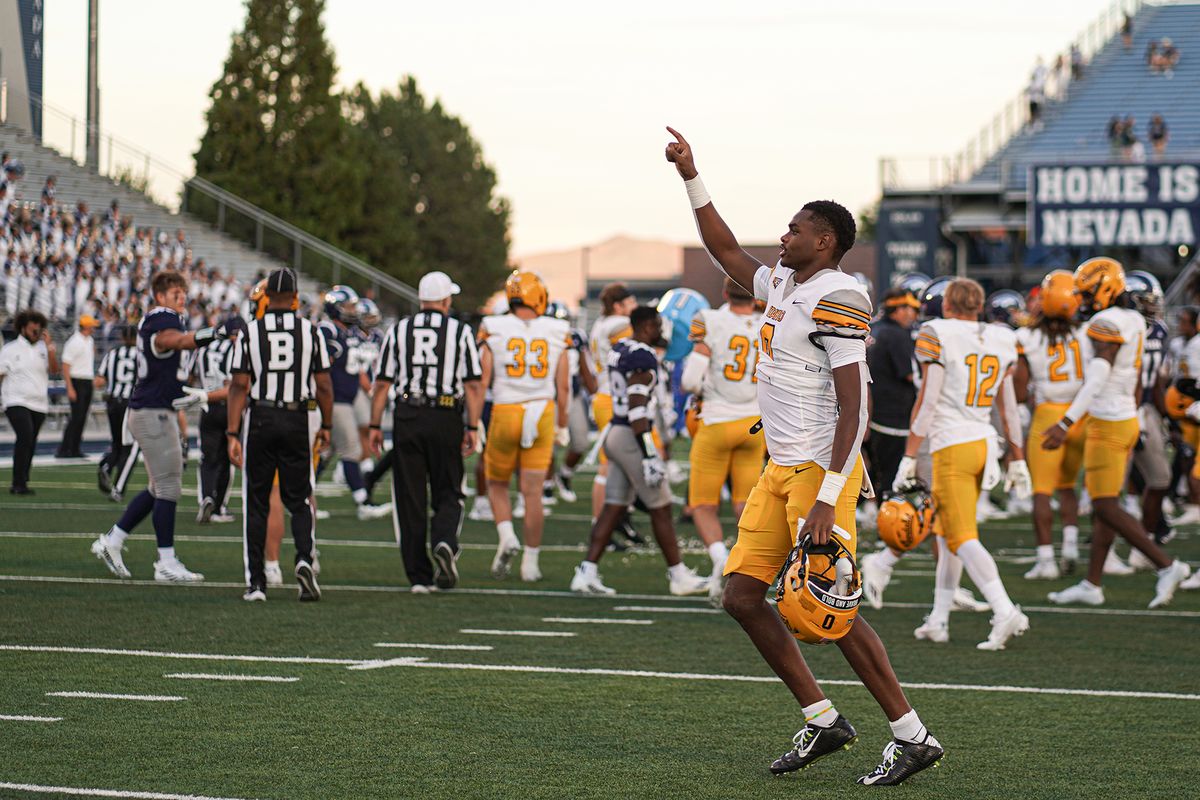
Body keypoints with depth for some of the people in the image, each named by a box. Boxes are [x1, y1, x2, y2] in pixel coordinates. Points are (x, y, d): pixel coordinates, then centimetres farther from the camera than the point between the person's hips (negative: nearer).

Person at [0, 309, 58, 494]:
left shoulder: (43, 349, 10)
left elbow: (54, 368, -3)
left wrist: (49, 345, -11)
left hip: (39, 404, 4)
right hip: (16, 403, -4)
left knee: (30, 444, 7)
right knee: (25, 436, -21)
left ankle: (20, 484, 17)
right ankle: (18, 484, -18)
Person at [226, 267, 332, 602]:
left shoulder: (250, 333, -3)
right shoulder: (311, 332, -1)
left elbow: (239, 386, -6)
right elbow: (323, 386, 1)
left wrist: (233, 434, -5)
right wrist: (326, 425, 15)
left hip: (259, 420, 0)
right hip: (297, 420, 0)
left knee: (256, 503, 8)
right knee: (299, 501, 10)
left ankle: (256, 581, 7)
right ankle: (305, 559, -16)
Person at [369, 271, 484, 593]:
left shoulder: (398, 332, 5)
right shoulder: (461, 333, 0)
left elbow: (382, 383, 4)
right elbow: (473, 386, -4)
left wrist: (375, 426, 10)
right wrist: (472, 428, 0)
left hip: (407, 419, 1)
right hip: (446, 419, -1)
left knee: (410, 499, 7)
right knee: (447, 494, 11)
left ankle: (420, 575, 6)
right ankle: (445, 542, -18)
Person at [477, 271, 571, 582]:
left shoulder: (493, 330, -4)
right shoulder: (555, 333, 1)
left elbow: (482, 380, -5)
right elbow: (563, 386, 4)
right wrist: (562, 425, 16)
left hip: (505, 413, -1)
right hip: (542, 414, 1)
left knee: (497, 484, 17)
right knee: (532, 491, 5)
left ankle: (507, 536, -7)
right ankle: (530, 562, 8)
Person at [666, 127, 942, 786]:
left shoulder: (833, 300, -15)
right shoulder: (782, 286, 13)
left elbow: (852, 406, -20)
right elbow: (726, 253, 31)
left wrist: (827, 498, -25)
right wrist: (691, 178, 27)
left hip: (820, 471, -9)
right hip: (781, 470, 10)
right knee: (742, 595, 5)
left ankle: (913, 737, -1)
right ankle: (822, 720, 12)